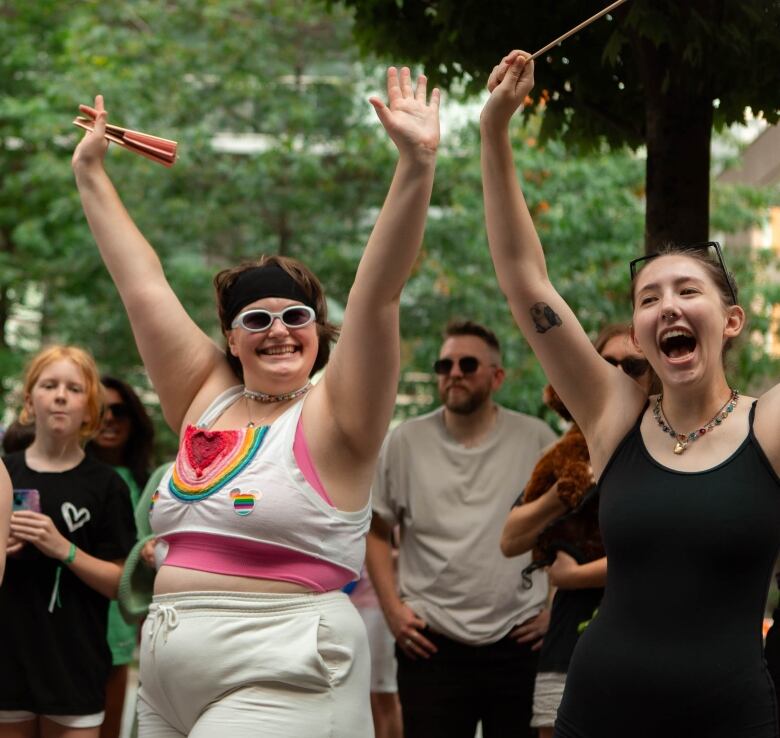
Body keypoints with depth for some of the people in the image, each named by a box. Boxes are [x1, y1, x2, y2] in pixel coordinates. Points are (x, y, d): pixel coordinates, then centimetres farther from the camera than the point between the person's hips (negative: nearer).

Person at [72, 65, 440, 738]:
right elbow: (142, 283, 15)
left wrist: (417, 165, -24)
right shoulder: (206, 399, 11)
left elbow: (378, 294, -15)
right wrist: (90, 172, 19)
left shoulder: (331, 418, -3)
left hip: (280, 682, -6)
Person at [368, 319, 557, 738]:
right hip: (430, 646, 0)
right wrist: (393, 609, 0)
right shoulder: (406, 442, 2)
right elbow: (376, 531, 9)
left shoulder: (535, 439, 1)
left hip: (516, 643, 1)